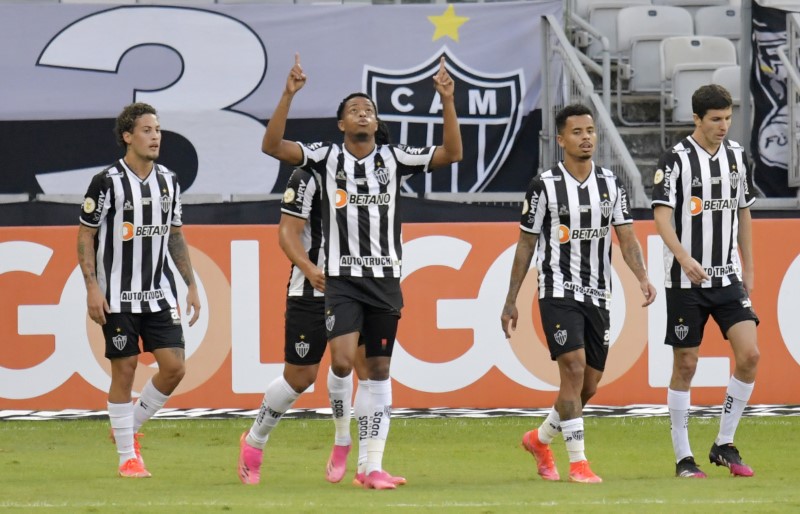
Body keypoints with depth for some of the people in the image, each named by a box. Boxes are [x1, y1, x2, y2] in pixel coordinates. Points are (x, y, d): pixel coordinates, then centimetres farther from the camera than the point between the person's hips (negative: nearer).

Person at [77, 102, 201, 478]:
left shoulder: (168, 182, 8)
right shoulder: (107, 182, -8)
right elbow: (85, 236, -4)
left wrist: (191, 285, 12)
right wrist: (92, 287, -12)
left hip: (160, 293, 5)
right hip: (119, 296, -5)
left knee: (174, 367, -3)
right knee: (124, 370, -2)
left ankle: (131, 427, 20)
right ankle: (127, 456, 8)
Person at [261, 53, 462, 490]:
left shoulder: (394, 158, 3)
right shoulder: (327, 157, -1)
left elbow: (451, 154, -3)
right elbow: (272, 146, -11)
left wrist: (447, 102, -14)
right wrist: (288, 95, -21)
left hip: (385, 278, 2)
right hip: (342, 278, -2)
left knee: (379, 369, 4)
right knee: (342, 359, -19)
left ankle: (373, 466, 7)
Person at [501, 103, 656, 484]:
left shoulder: (610, 184, 6)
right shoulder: (545, 186, -6)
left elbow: (627, 238, 2)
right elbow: (526, 245, 1)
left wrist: (642, 278, -17)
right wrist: (510, 301, 0)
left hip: (598, 295, 5)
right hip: (558, 291, -5)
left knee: (589, 385, 8)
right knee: (574, 367, -20)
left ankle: (540, 439, 33)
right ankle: (577, 462, -15)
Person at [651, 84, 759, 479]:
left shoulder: (737, 156, 8)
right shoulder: (676, 160, -9)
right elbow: (662, 216, -16)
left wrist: (748, 269, 18)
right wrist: (684, 258, -32)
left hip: (727, 276, 4)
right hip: (686, 280, -4)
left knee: (749, 354, -9)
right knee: (685, 365, 0)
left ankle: (724, 445, 4)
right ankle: (683, 458, 9)